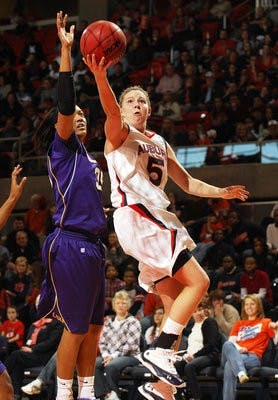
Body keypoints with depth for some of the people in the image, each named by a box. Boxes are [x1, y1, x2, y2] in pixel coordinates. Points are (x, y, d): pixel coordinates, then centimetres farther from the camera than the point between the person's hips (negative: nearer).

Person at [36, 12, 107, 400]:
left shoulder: (86, 156, 20)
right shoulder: (61, 147, -3)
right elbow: (64, 103, -18)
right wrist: (66, 50, -24)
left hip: (91, 246, 9)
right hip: (70, 245, -8)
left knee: (93, 325, 11)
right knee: (76, 328, -5)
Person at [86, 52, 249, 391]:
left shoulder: (160, 143, 24)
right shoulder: (119, 132, 1)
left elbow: (186, 182, 30)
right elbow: (112, 112, -23)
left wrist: (220, 192, 15)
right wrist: (101, 78, -44)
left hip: (155, 220, 8)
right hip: (135, 217, -8)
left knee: (176, 304, 5)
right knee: (198, 281, -18)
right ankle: (159, 352, -19)